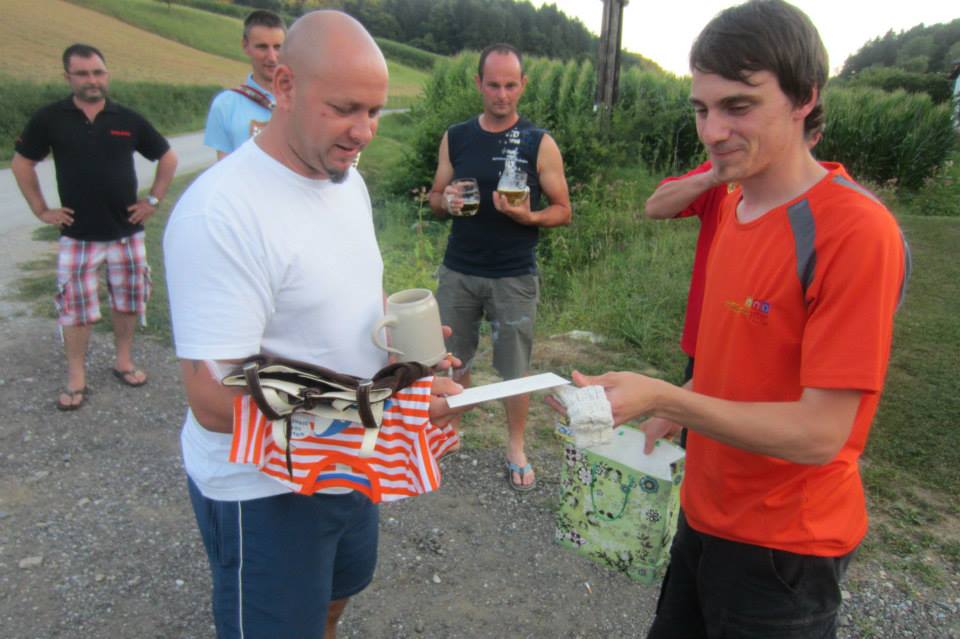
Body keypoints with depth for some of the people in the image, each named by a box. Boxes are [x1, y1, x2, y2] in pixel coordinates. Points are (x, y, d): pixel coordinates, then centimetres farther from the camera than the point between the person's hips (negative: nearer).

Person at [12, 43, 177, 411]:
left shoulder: (128, 119, -1)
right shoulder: (50, 118, -3)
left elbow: (168, 158, 10)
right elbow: (22, 163, 8)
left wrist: (154, 200, 4)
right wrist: (41, 210, 2)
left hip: (127, 232, 2)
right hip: (77, 236, -1)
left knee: (128, 299, 11)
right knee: (75, 307, 4)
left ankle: (123, 361, 29)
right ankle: (76, 379, 15)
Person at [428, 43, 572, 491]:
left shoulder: (540, 144, -3)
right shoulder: (455, 138, 5)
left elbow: (563, 210, -1)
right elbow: (435, 197, 12)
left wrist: (528, 216, -21)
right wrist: (446, 201, -12)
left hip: (514, 278, -2)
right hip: (458, 272, 3)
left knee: (514, 368, 7)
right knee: (453, 361, 12)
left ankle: (516, 447, 26)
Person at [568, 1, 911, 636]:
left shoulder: (856, 231, -23)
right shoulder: (733, 205, 2)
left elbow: (820, 434, -24)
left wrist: (663, 398, -29)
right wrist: (675, 414, 6)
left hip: (782, 548, -7)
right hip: (707, 512, 7)